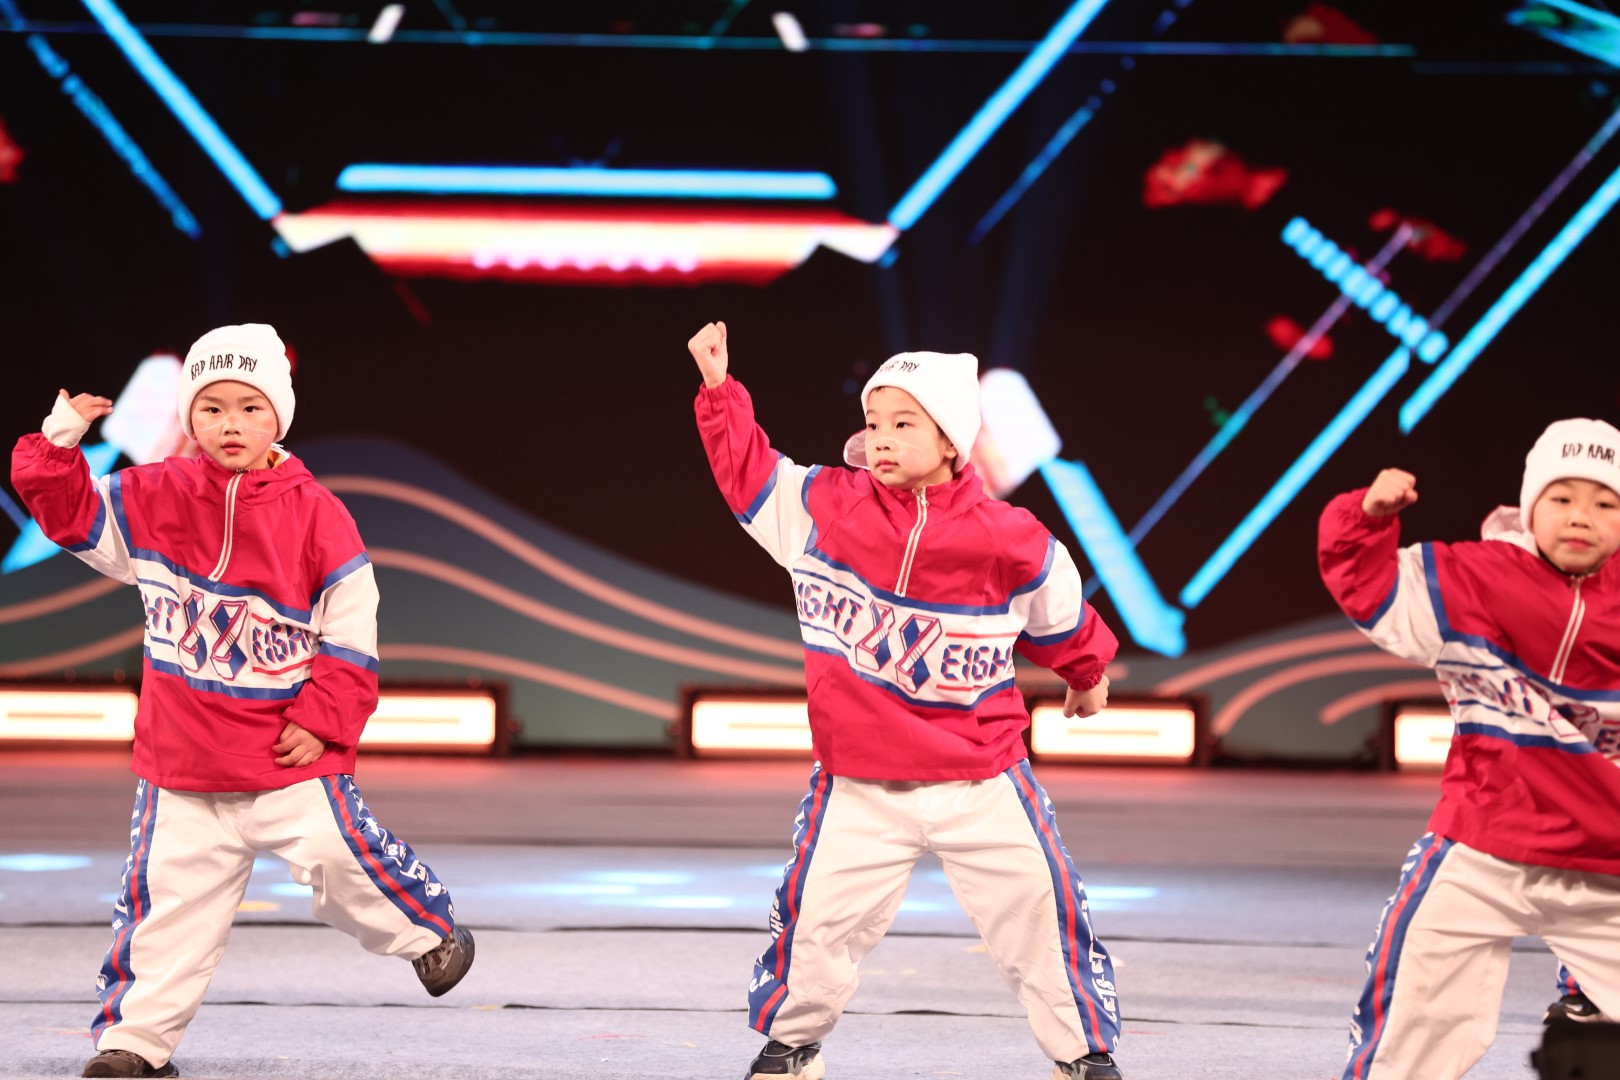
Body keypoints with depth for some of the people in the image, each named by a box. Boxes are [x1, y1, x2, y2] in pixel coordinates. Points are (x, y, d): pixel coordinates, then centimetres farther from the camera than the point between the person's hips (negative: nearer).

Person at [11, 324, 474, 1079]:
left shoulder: (316, 514, -7)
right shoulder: (153, 499, 0)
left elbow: (352, 634, -4)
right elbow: (70, 513, 7)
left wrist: (322, 721, -9)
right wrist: (60, 444, -9)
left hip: (291, 759, -2)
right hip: (182, 760, 2)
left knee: (342, 859, -9)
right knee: (165, 896, 4)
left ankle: (433, 933, 20)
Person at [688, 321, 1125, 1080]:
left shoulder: (1009, 540, -7)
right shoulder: (823, 507, -5)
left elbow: (1060, 616, 11)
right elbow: (750, 472, 7)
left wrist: (1087, 675, 27)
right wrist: (719, 389, 0)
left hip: (982, 780, 0)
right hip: (860, 786, 1)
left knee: (1041, 909, 0)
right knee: (815, 915, -1)